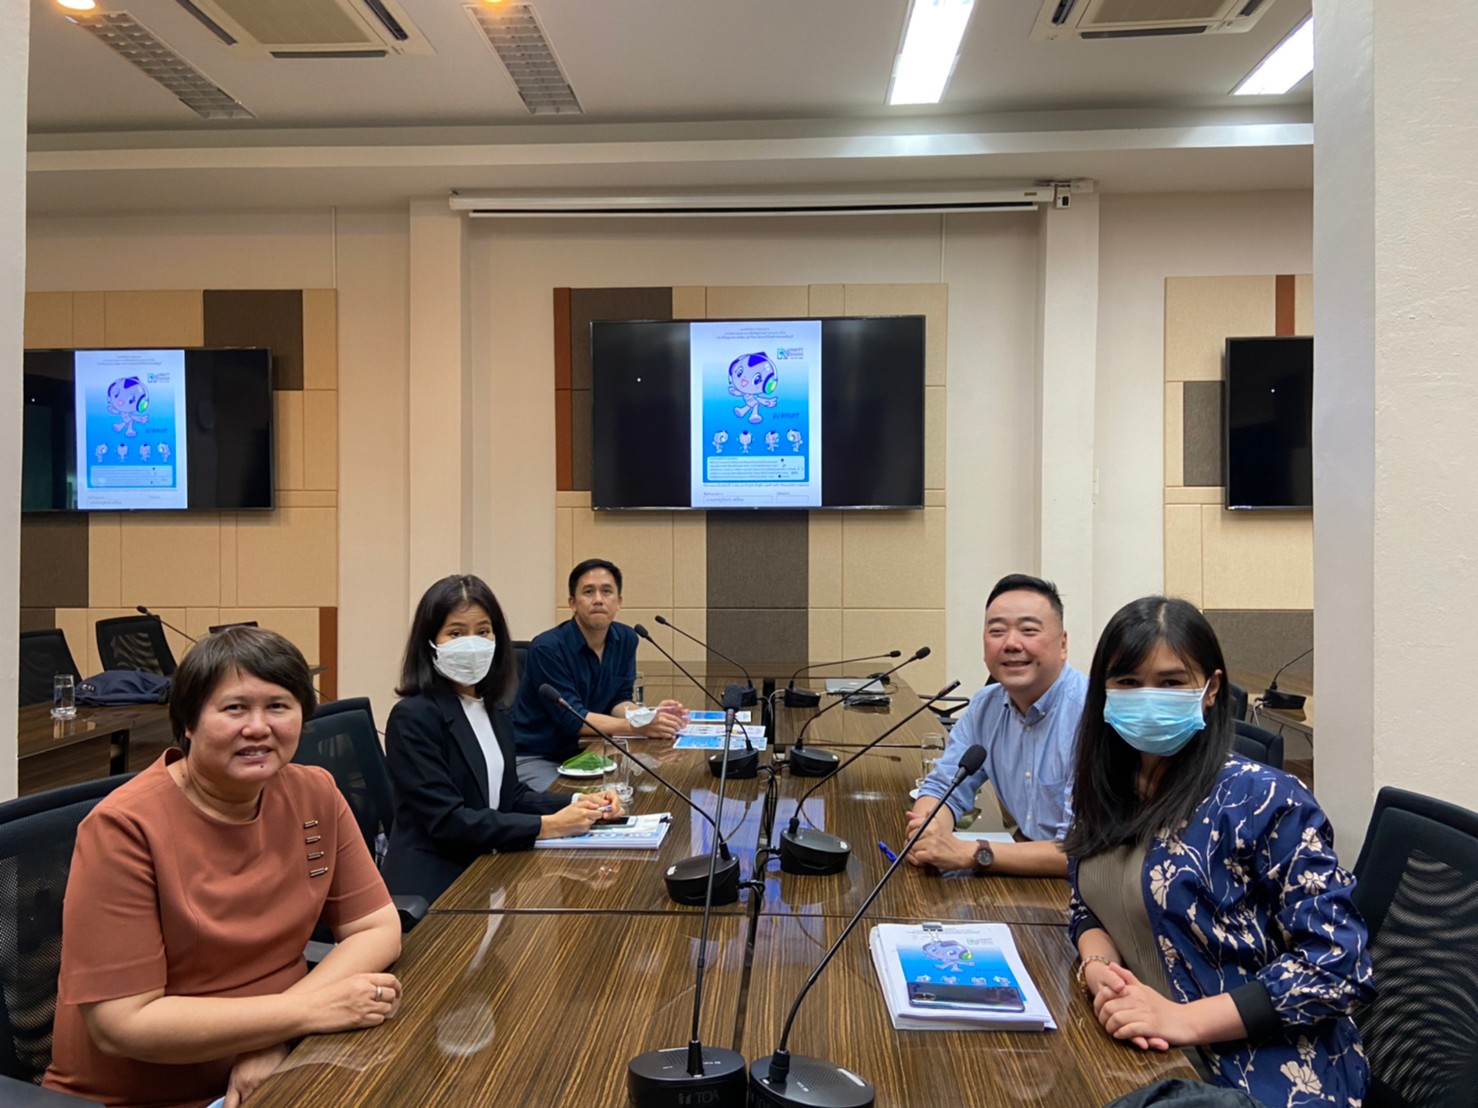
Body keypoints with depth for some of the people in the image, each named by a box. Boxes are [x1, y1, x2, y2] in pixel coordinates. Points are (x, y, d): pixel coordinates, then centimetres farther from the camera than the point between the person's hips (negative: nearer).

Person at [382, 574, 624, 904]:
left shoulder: (494, 712, 10)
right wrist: (547, 826, -20)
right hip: (433, 887, -7)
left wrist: (578, 802, -4)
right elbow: (446, 820, -19)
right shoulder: (413, 718, -15)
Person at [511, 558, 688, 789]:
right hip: (534, 758, -6)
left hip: (584, 752, 6)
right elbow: (572, 719, -24)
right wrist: (640, 727, -32)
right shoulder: (548, 648, -21)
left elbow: (618, 701, 2)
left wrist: (649, 716, -20)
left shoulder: (626, 639, 0)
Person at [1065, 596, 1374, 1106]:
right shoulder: (1104, 794, 3)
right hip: (1142, 1054, 6)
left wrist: (1186, 1019, -22)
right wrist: (1098, 968, -9)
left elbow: (1337, 962, -16)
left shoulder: (1263, 799, -15)